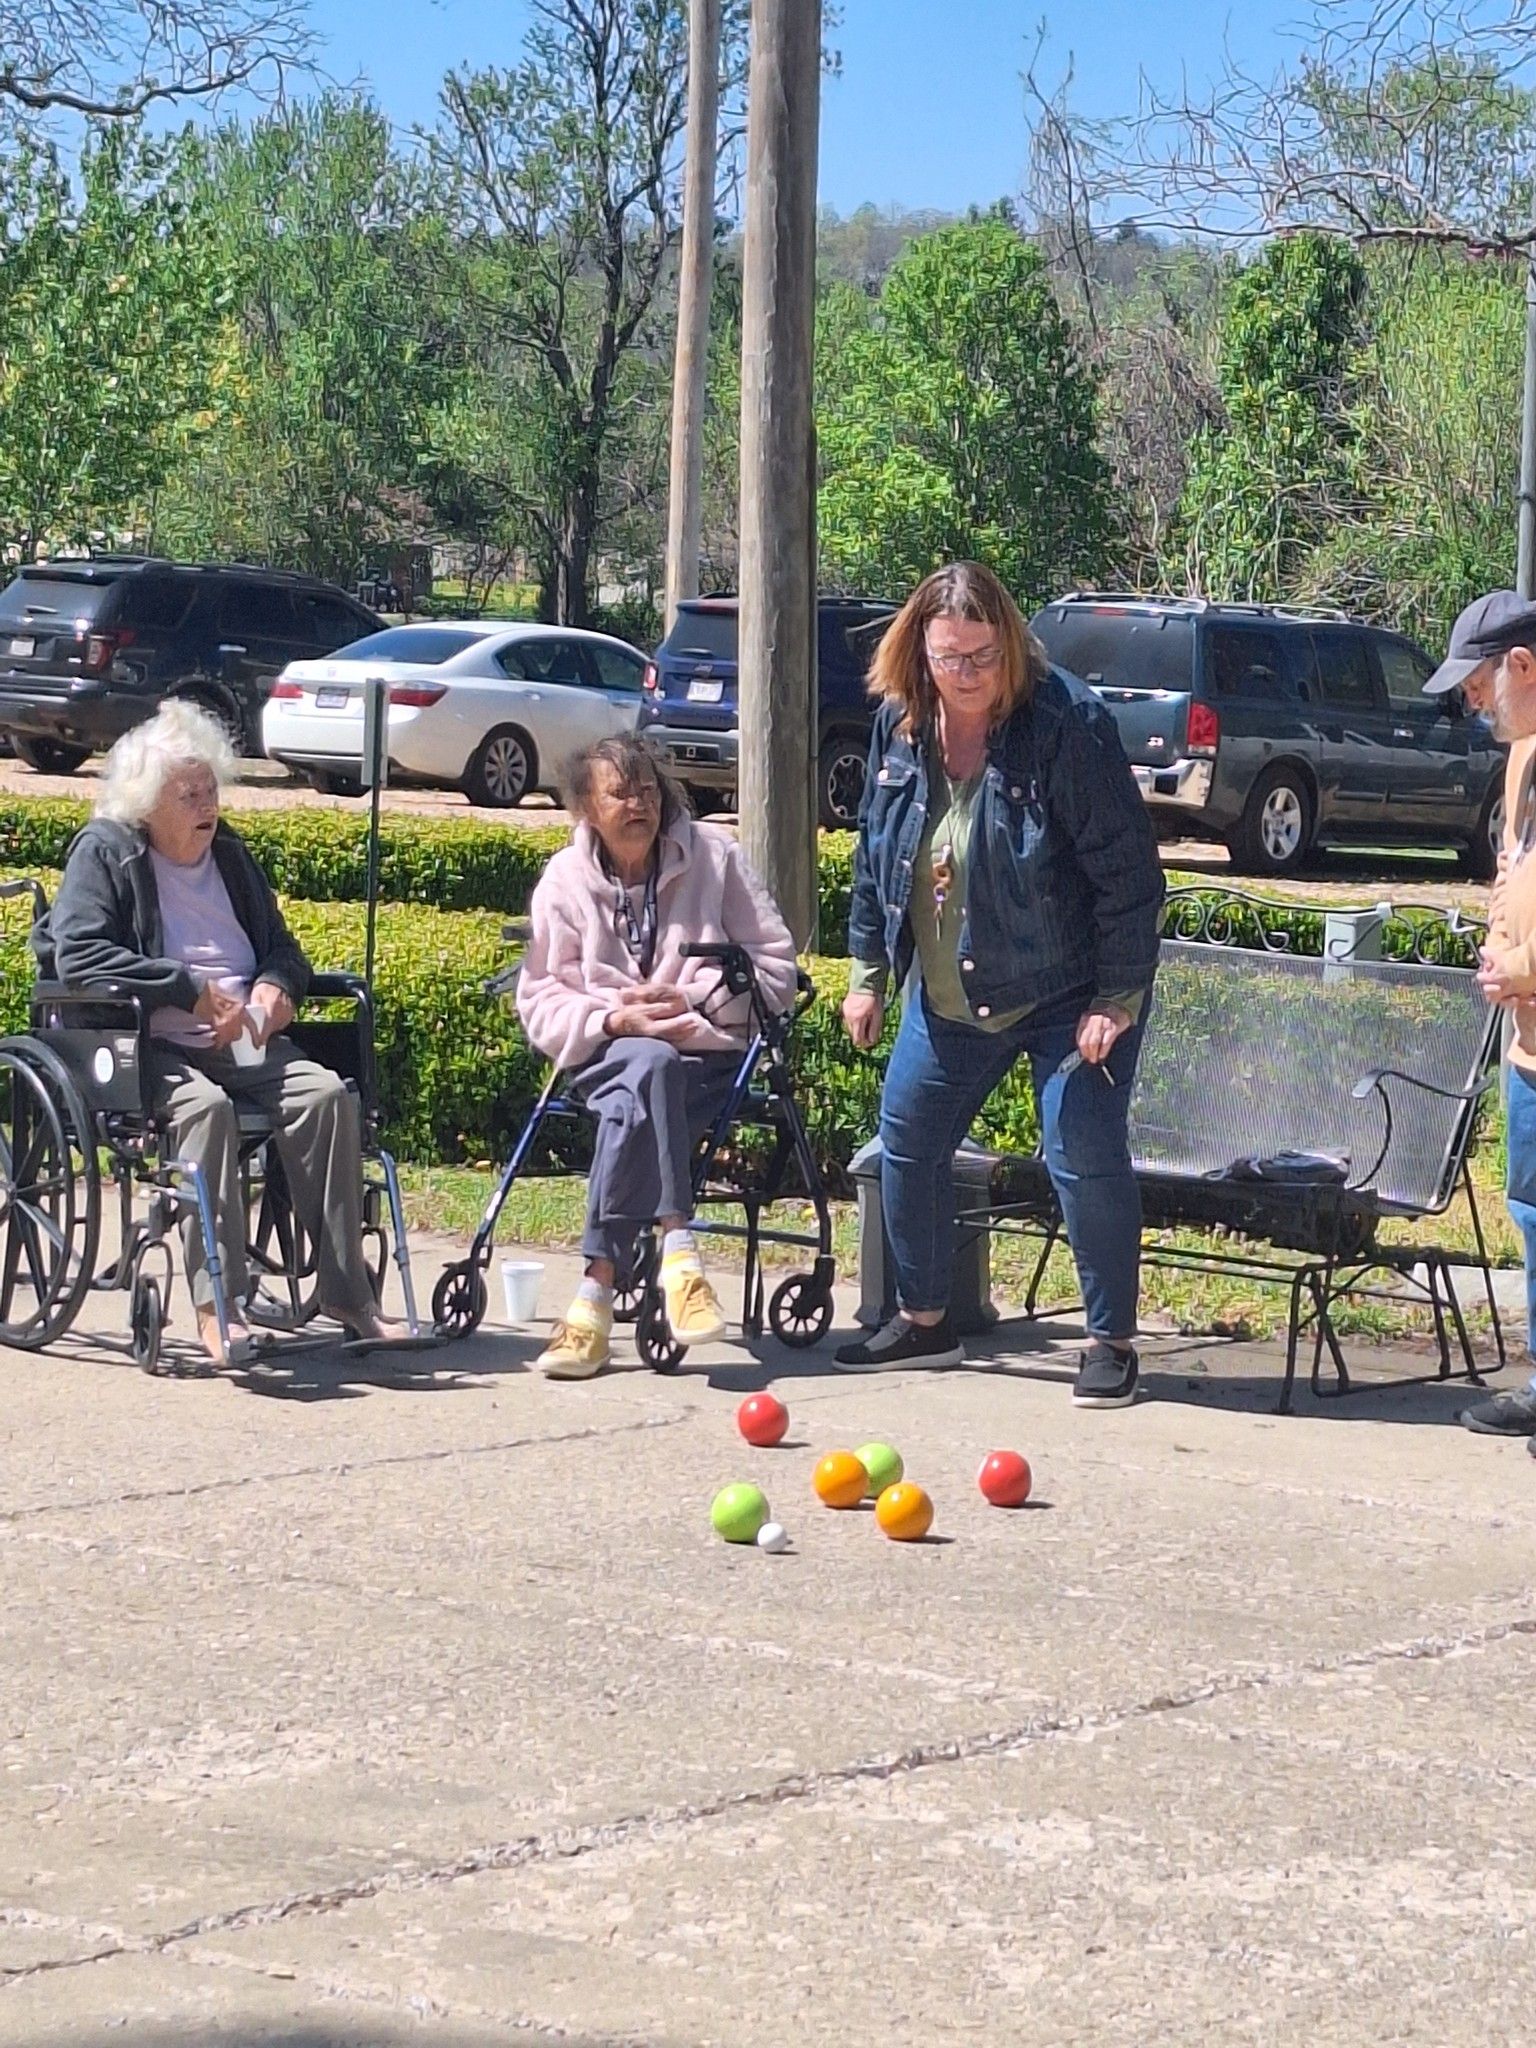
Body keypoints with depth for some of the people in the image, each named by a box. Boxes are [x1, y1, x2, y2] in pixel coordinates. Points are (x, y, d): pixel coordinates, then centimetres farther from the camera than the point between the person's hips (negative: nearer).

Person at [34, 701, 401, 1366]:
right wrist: (193, 992, -18)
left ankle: (347, 1291, -22)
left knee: (325, 1093, -23)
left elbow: (281, 946, 29)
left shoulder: (229, 854, 20)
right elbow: (77, 955, -14)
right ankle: (217, 1306, -41)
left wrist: (275, 985, 2)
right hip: (147, 1049, -6)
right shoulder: (106, 852, 1)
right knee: (204, 1106, -37)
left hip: (244, 1046, 6)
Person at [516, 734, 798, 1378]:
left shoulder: (714, 856, 7)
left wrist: (690, 998, -8)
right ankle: (676, 1245, -47)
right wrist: (615, 1021, -12)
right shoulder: (565, 879, 9)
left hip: (707, 1055, 0)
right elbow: (540, 999, 6)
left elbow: (775, 965, 6)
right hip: (606, 1054, 0)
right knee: (650, 1068, -38)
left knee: (634, 1105, -36)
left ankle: (599, 1290, -41)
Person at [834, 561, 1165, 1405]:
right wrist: (869, 972, 11)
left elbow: (1127, 872, -19)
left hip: (1066, 995, -6)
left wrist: (1116, 1000, -19)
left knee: (1084, 1159, -10)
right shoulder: (900, 725, -2)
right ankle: (923, 1320, 26)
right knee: (906, 1145, 10)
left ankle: (1110, 1342, 3)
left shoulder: (1066, 722, -21)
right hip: (947, 997, 6)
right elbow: (873, 854, 11)